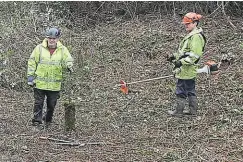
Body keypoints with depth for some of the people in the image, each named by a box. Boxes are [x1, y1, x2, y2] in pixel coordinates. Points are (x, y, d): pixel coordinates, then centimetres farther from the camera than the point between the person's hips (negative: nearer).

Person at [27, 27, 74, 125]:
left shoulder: (62, 50, 3)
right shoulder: (39, 48, -1)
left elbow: (68, 60, 1)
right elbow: (32, 62, 2)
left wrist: (69, 66, -24)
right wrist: (30, 76, -3)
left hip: (55, 84, 2)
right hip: (40, 83, -1)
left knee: (52, 104, 12)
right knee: (38, 102, 1)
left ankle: (48, 119, 31)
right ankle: (37, 119, 10)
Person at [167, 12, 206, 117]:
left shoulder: (196, 37, -18)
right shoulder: (191, 35, 16)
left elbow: (194, 55, -25)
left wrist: (181, 62, -26)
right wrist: (174, 56, 14)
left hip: (186, 69, -10)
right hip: (189, 70, 10)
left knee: (181, 91, -2)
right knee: (190, 91, 15)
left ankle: (178, 111, 7)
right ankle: (193, 111, 23)